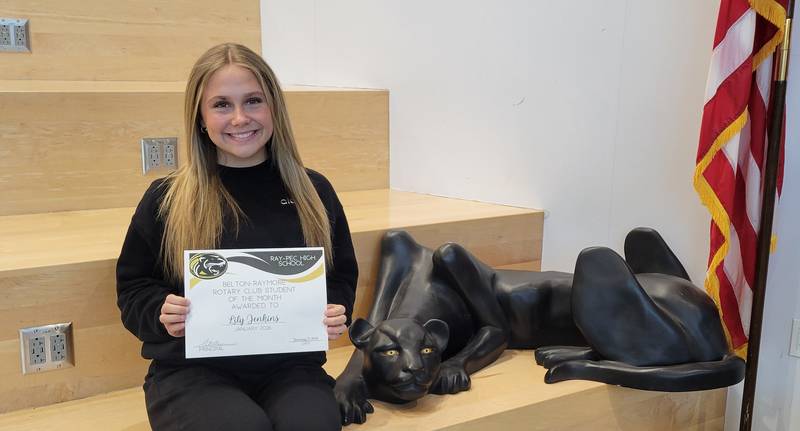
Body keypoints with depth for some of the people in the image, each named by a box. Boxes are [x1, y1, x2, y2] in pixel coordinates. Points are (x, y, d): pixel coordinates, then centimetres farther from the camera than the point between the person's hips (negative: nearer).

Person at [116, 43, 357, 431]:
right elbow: (133, 287, 10)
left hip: (289, 367, 1)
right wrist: (162, 314, -10)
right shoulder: (166, 199, 5)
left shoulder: (314, 192, 10)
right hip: (191, 370, 0)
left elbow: (342, 276, 17)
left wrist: (337, 313, -4)